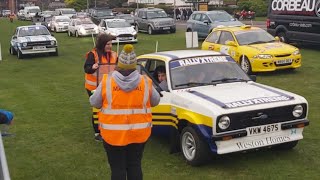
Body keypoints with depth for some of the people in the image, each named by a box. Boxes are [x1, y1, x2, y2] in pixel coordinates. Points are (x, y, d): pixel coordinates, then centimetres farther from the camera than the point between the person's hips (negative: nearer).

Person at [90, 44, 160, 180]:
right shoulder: (146, 82, -5)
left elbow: (94, 102, 1)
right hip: (139, 133, 2)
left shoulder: (106, 82, -9)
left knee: (117, 168, 7)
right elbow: (155, 101, 9)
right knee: (135, 165, 14)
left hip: (113, 134, -2)